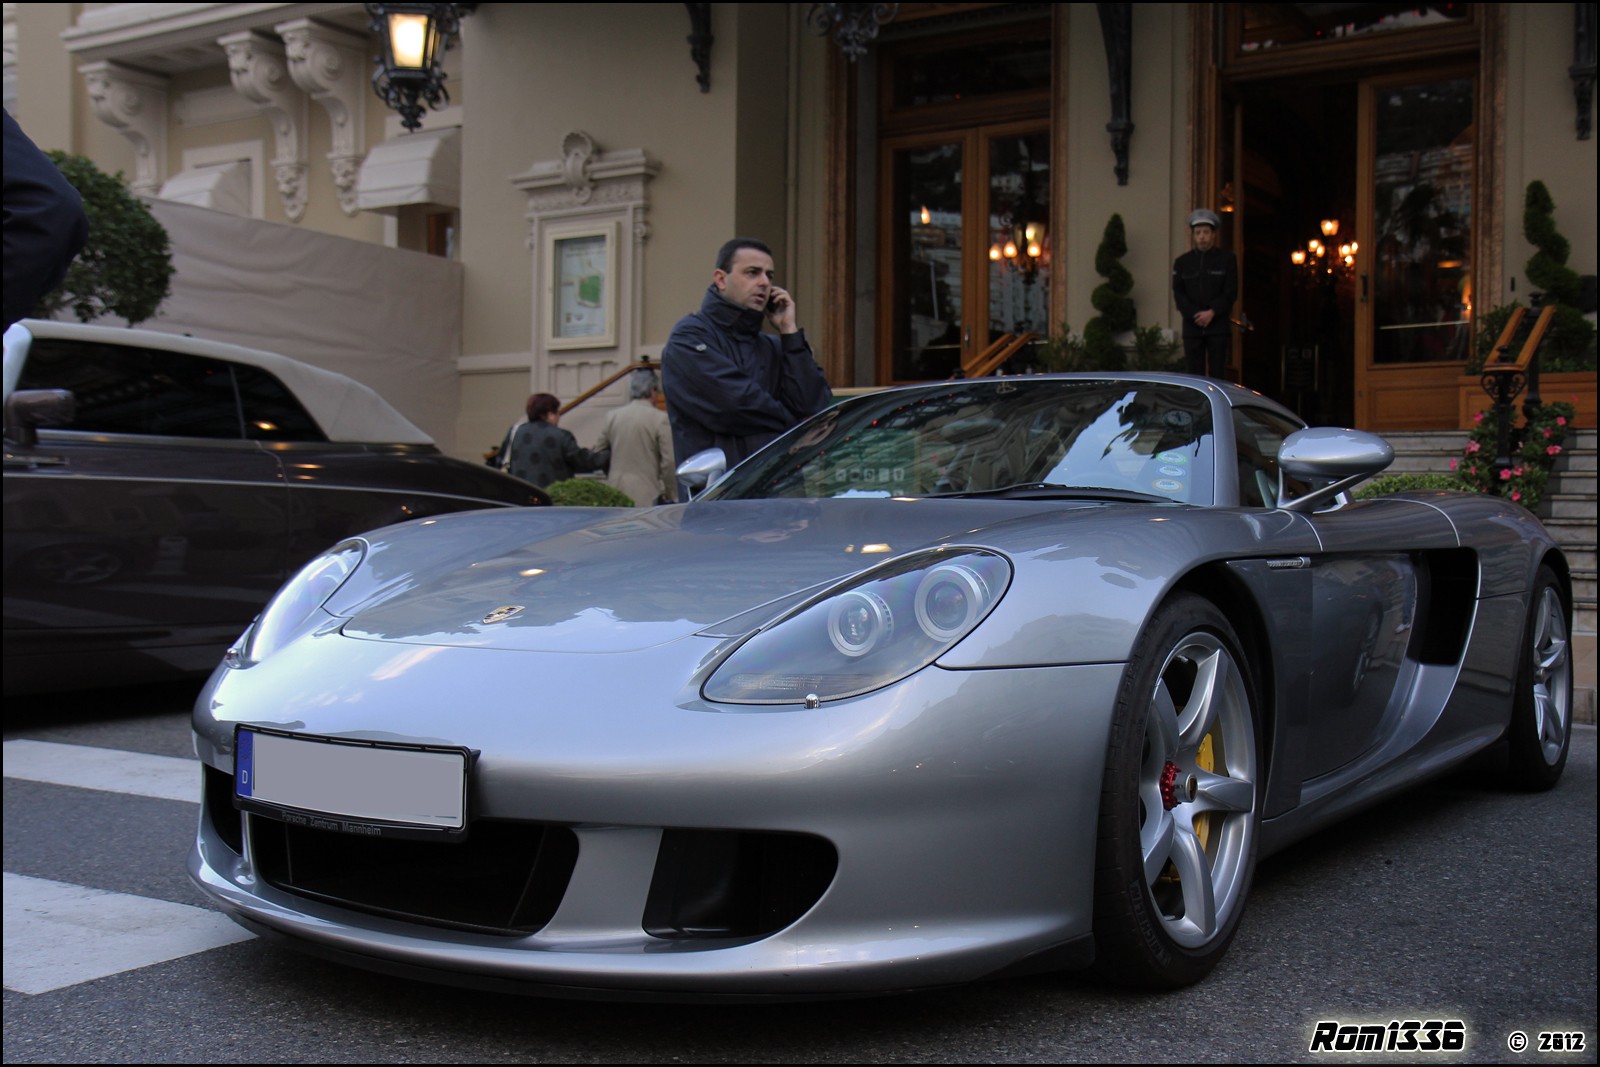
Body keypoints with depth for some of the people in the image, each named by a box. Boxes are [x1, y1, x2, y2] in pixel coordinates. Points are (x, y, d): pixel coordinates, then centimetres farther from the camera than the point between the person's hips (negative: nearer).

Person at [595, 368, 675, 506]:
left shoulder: (612, 416, 7)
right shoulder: (661, 419, -7)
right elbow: (668, 462, -9)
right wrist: (672, 496, 1)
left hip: (615, 491, 5)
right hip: (645, 495, -5)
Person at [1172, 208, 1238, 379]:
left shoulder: (1227, 259, 5)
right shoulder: (1182, 262, 10)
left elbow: (1231, 292, 1)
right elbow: (1178, 293, 4)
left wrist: (1212, 312, -12)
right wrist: (1195, 315, -10)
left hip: (1218, 326, -2)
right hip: (1192, 327, 2)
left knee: (1217, 375, -3)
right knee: (1195, 375, 1)